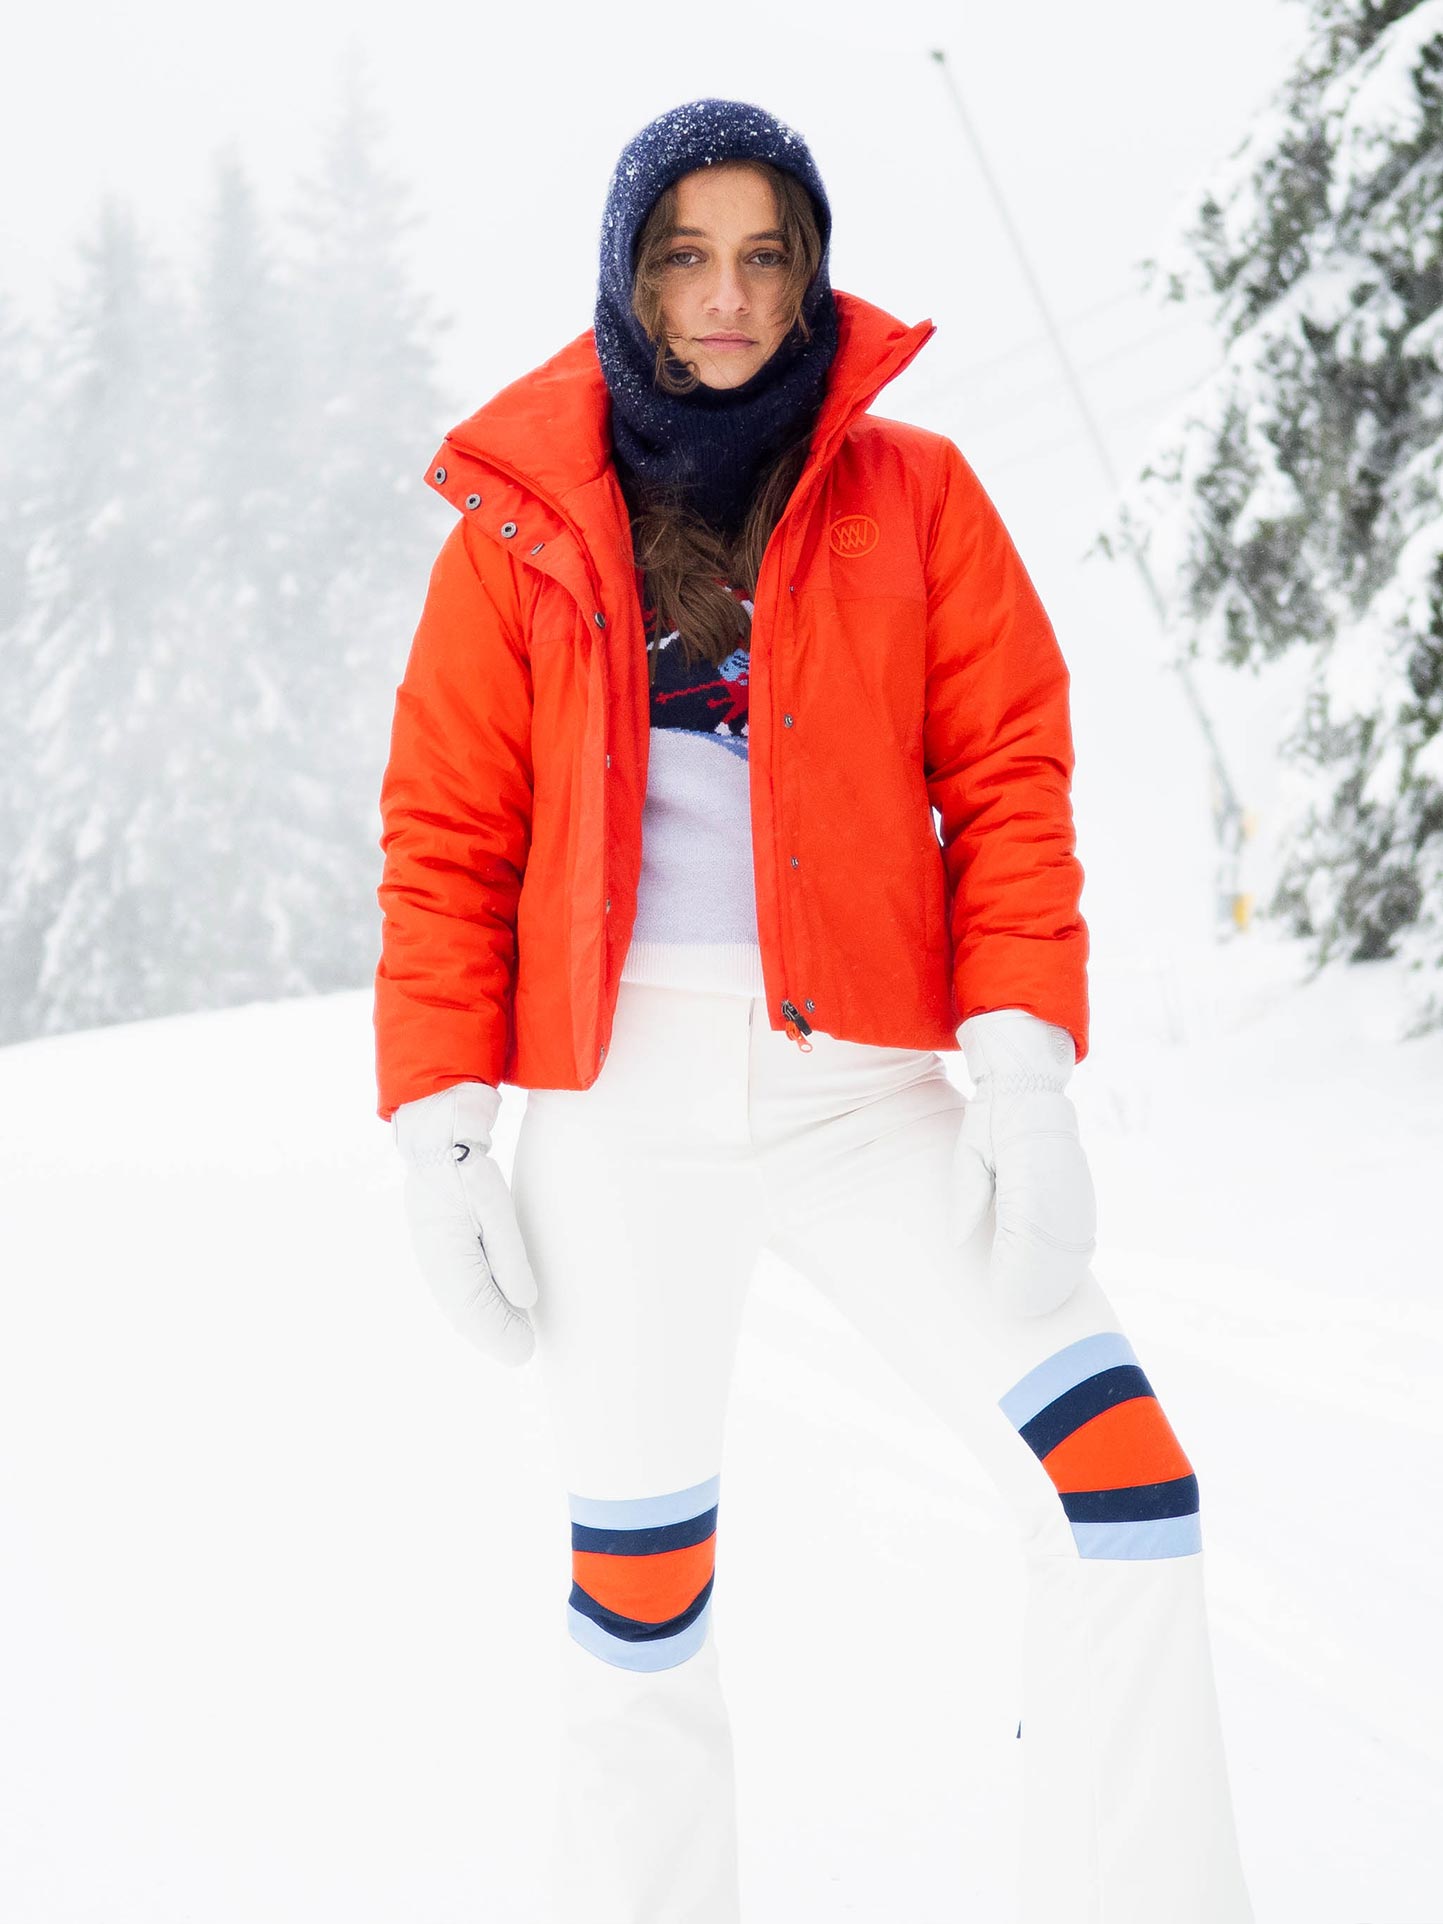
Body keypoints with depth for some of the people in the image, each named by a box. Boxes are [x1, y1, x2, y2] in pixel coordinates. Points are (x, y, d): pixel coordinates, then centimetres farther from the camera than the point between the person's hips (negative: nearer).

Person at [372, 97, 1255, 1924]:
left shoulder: (912, 496, 6)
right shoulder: (524, 525, 5)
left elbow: (1007, 780, 2)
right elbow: (446, 841, 5)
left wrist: (1024, 1070, -11)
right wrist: (438, 1138, -3)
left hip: (866, 1090, 0)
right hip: (618, 1108, 0)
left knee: (1123, 1488, -13)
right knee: (640, 1574, 8)